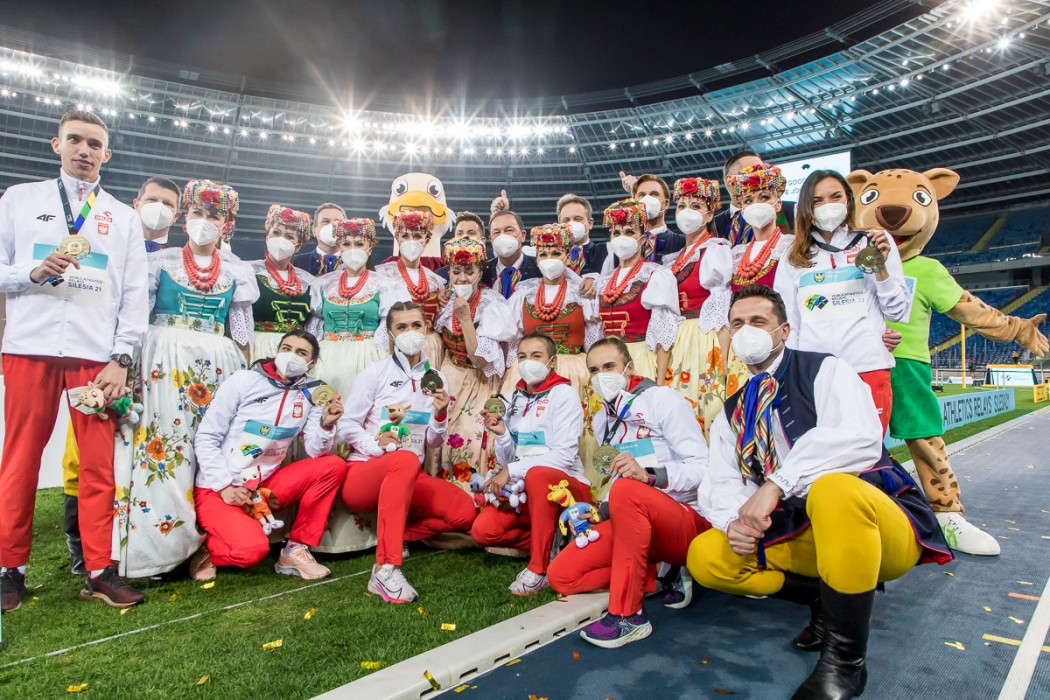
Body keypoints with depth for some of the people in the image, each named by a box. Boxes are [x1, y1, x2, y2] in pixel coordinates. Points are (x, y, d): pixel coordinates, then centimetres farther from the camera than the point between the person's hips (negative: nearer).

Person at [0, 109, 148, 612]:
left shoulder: (124, 217, 15)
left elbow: (135, 294, 8)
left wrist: (122, 358, -2)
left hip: (97, 354, 0)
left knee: (99, 463, -1)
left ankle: (99, 571, 6)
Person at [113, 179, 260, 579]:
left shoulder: (236, 270, 12)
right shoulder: (161, 261, 9)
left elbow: (242, 332, 11)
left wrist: (242, 374, 4)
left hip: (216, 366, 1)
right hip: (162, 361, -1)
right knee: (162, 441, -6)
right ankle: (158, 544, 2)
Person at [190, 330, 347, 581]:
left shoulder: (310, 394, 2)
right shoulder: (243, 380, -7)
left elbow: (316, 452, -4)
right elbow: (205, 438, -7)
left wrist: (326, 424, -24)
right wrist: (225, 487, -17)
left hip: (264, 486, 4)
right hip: (217, 488, -4)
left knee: (334, 466, -14)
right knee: (252, 549, -30)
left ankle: (296, 550, -6)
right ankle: (206, 549, 6)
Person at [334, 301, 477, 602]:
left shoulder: (435, 379, 12)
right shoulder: (376, 372, 1)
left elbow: (434, 443, 11)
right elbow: (346, 425, -3)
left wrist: (440, 415, -9)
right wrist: (375, 443, -21)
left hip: (409, 479, 5)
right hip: (362, 474, -4)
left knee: (465, 511, -20)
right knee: (406, 460, -40)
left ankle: (395, 534, -1)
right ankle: (385, 569, -41)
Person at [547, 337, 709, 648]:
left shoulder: (663, 400, -7)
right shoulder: (602, 419, 15)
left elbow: (703, 467, -16)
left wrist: (649, 475, -32)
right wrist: (599, 510, -2)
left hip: (687, 520, -7)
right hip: (631, 521, 7)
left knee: (626, 490, -38)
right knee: (560, 575, -8)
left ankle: (628, 615, -26)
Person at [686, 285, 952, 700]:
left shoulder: (824, 371, -4)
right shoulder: (732, 413, 12)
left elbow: (861, 439, -24)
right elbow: (720, 482, 2)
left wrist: (777, 484, -31)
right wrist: (733, 520, -21)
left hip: (881, 527, -5)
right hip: (802, 535, 6)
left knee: (832, 487, -39)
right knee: (706, 557, -12)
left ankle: (844, 658, -22)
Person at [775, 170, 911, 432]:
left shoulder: (874, 243, 13)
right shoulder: (793, 261, 15)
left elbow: (898, 312, 9)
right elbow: (786, 325, 12)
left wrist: (881, 269, -4)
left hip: (868, 369, 0)